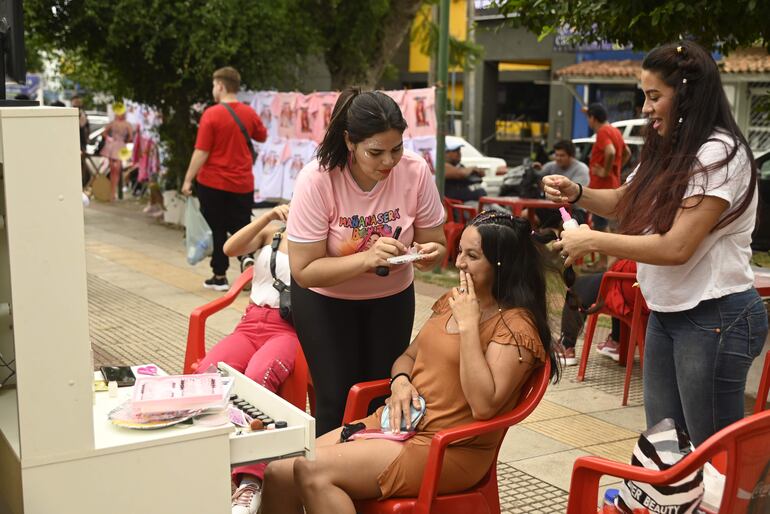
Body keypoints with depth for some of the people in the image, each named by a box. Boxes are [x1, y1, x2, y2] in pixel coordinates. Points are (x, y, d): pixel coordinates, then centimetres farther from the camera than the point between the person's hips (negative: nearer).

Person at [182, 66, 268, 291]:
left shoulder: (211, 114, -14)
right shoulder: (249, 113, 0)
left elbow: (201, 152, -15)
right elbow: (262, 136, 19)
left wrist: (188, 180, -9)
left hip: (213, 182, -3)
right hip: (242, 184, 3)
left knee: (218, 230, 9)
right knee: (241, 227, 13)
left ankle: (220, 277, 16)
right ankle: (246, 256, -16)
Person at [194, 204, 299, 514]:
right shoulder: (271, 232, 21)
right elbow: (230, 249, 2)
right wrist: (267, 218, -8)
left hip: (291, 329, -3)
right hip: (251, 325, 3)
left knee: (259, 376, -38)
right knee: (207, 373, -30)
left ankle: (248, 484, -43)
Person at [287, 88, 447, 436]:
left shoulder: (415, 171, -19)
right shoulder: (316, 180, -26)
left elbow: (436, 245, -5)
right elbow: (304, 271, -24)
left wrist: (428, 254, -30)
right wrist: (367, 258, -37)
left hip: (392, 296, 3)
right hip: (325, 300, -2)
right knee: (338, 400, -4)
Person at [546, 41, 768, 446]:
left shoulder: (719, 154, -18)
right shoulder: (669, 150, 10)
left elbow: (677, 247, -23)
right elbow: (626, 200, 24)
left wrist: (592, 241, -17)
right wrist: (577, 193, 4)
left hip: (714, 318, -9)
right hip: (666, 313, 9)